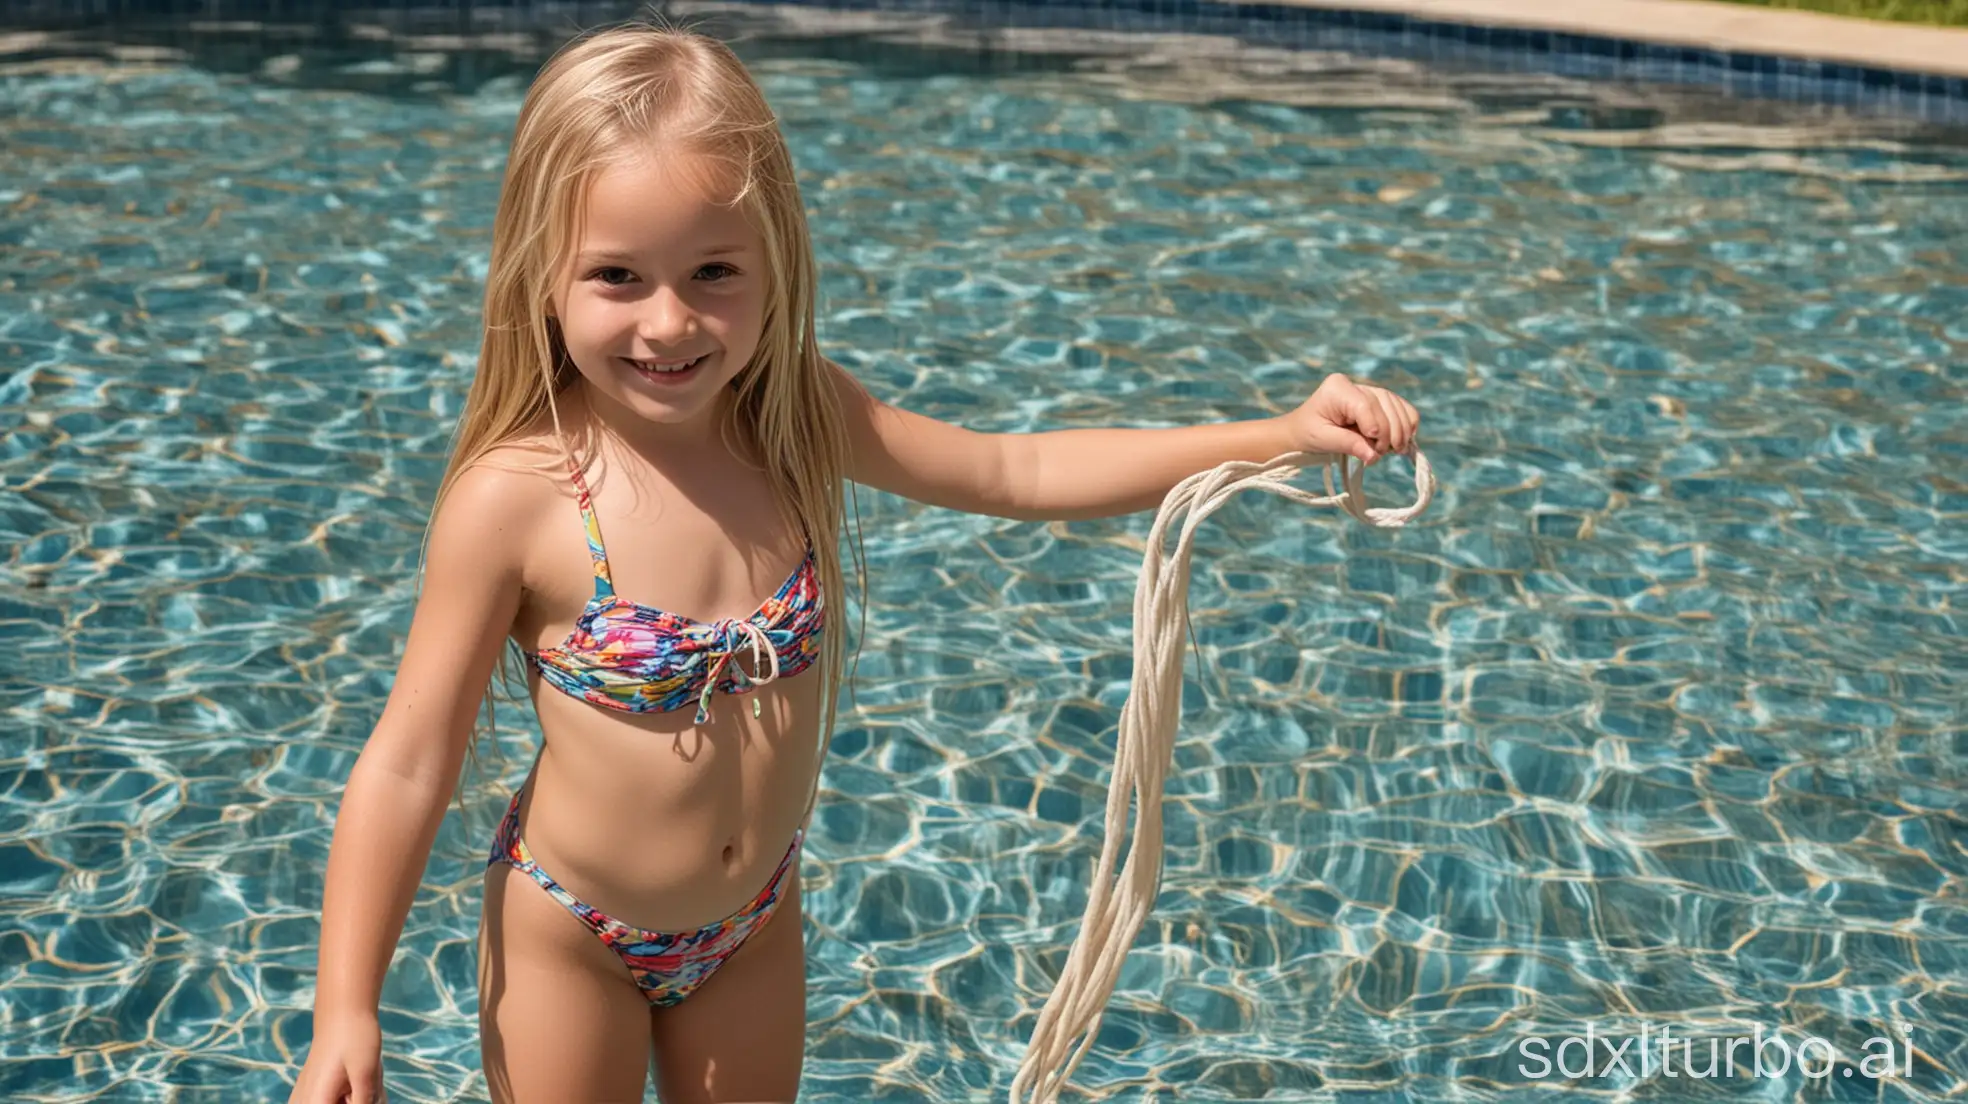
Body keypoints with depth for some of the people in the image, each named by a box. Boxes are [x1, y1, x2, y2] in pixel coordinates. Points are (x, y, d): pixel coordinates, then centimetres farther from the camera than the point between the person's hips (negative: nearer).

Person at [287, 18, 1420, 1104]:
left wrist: (1278, 435, -9)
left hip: (757, 924, 5)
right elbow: (410, 761, -18)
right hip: (567, 940, -4)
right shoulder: (515, 497, -25)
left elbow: (1019, 472, -4)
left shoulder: (798, 418, -13)